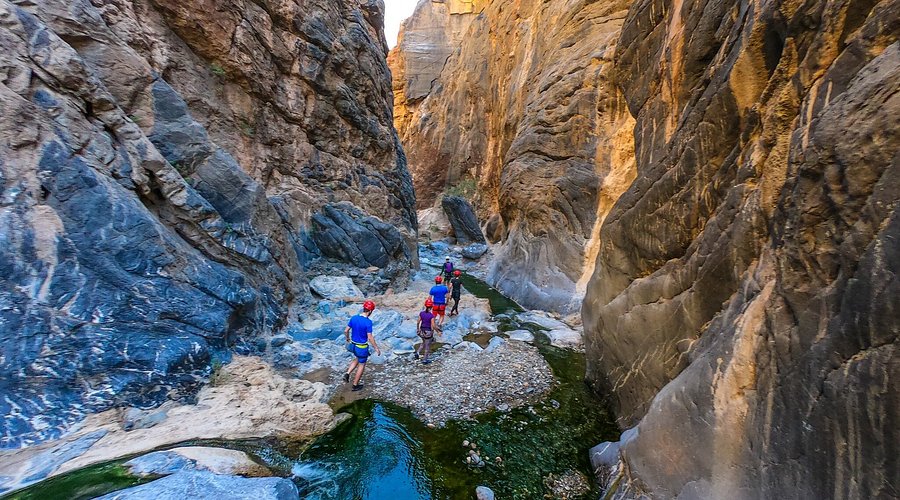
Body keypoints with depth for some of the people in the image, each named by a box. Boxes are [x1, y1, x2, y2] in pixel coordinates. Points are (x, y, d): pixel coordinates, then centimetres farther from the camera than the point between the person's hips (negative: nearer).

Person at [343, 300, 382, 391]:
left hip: (353, 345, 6)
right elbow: (370, 338, -23)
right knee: (361, 365, 14)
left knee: (357, 359, 32)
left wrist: (348, 340, 21)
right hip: (362, 347, -6)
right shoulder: (368, 322, -24)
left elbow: (346, 331, 3)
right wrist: (376, 348, -11)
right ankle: (355, 385, 25)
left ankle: (347, 374, 17)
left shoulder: (353, 318, -6)